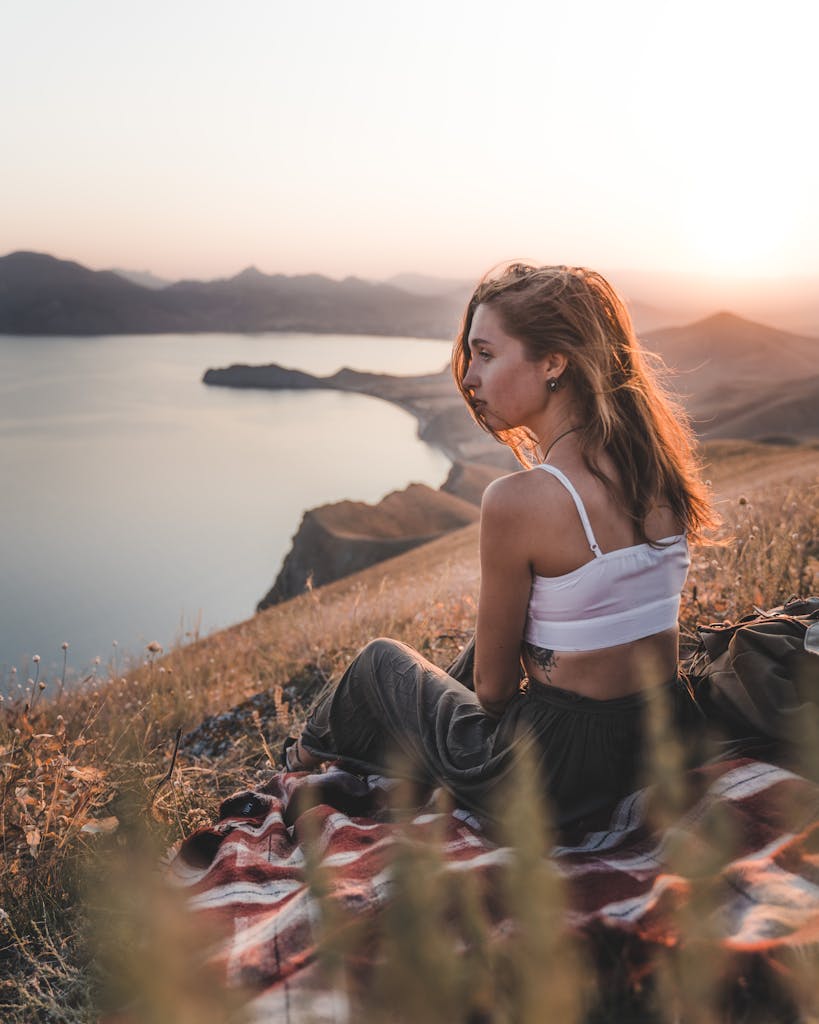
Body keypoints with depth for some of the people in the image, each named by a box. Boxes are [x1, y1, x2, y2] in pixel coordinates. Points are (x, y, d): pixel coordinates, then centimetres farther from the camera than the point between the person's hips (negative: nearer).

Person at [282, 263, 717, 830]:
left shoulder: (517, 501, -25)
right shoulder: (658, 464, -4)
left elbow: (493, 685, -11)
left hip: (557, 773, -6)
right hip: (668, 741, 6)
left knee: (382, 660, 19)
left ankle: (310, 753, 52)